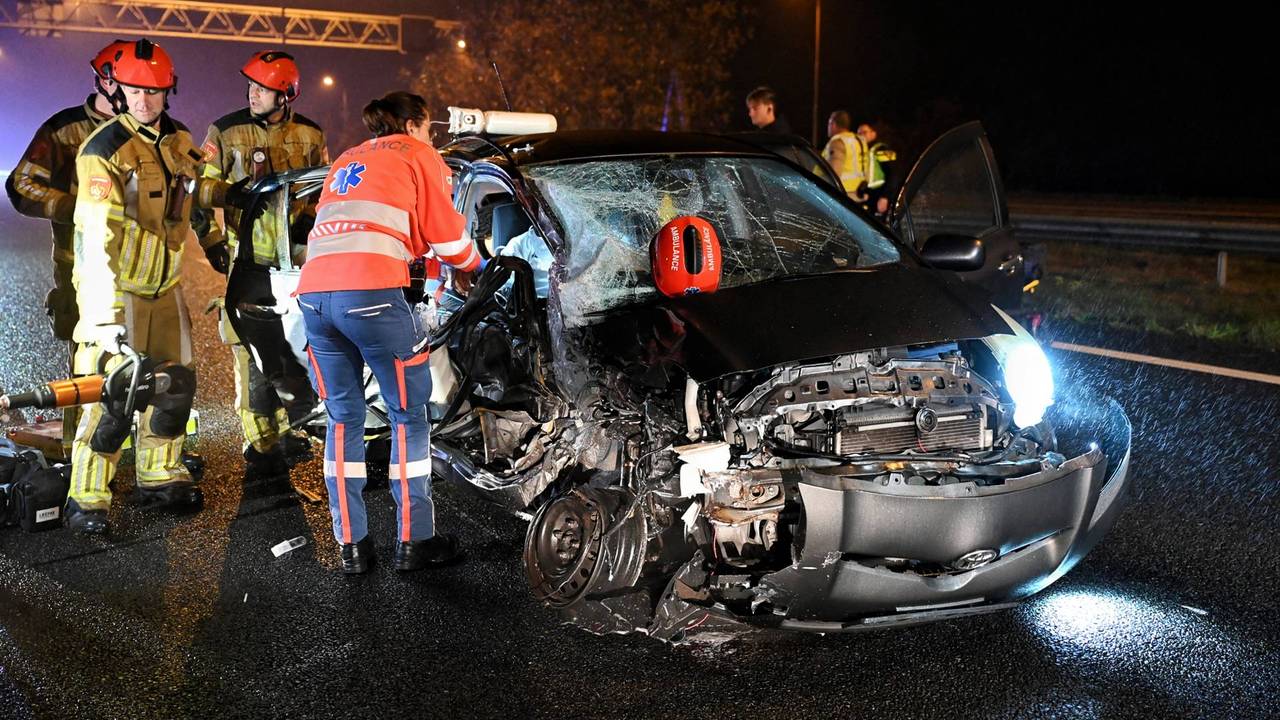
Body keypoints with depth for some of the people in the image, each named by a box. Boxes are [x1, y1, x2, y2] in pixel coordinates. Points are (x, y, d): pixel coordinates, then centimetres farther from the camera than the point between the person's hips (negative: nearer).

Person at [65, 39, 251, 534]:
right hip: (116, 288, -7)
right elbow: (98, 237, -25)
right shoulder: (104, 149, -18)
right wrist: (105, 313, -31)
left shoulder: (179, 141, 5)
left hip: (165, 284, 7)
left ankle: (159, 476, 30)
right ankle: (86, 498, 2)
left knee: (176, 383, 12)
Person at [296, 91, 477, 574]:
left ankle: (351, 544, 14)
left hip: (313, 291, 6)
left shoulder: (346, 160, 31)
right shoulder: (418, 154, 14)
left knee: (343, 420, 14)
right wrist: (475, 265, 32)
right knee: (408, 416, 7)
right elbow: (444, 232, 13)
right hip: (372, 293, -6)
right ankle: (413, 542, 10)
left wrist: (410, 255, 44)